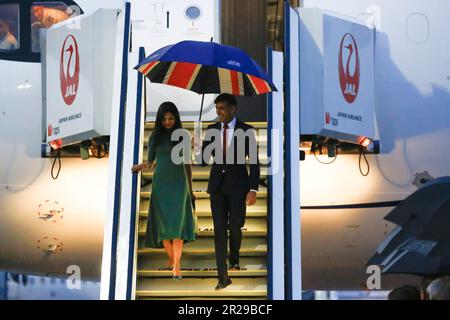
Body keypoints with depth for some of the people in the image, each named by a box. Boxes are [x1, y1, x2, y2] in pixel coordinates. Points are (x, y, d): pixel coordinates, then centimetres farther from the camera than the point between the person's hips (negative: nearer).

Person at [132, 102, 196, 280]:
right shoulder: (155, 137, 5)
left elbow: (187, 164, 8)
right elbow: (151, 162, 10)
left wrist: (191, 189, 11)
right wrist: (143, 165, -13)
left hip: (178, 183, -2)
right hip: (160, 183, 2)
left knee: (177, 224, -12)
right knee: (163, 223, 2)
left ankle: (176, 265, -17)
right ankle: (171, 257, 20)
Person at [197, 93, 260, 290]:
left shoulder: (246, 131, -5)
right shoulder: (211, 130, 4)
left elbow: (254, 162, -5)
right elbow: (203, 161, 4)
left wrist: (253, 189, -12)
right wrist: (198, 149, -18)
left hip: (237, 184, -2)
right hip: (217, 185, 2)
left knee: (235, 227, 3)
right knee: (219, 230, -2)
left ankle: (234, 259, 36)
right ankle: (223, 276, -2)